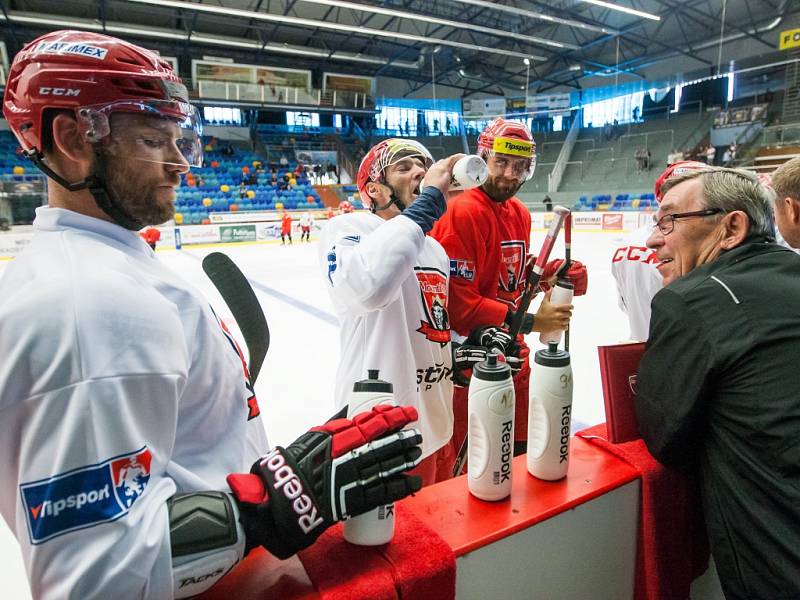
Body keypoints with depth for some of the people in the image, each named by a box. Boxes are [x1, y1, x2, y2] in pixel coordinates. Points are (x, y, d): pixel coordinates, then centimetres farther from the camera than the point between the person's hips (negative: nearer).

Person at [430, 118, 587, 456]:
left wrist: (551, 271, 1)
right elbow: (456, 299, -25)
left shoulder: (521, 214, 9)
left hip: (513, 352, 9)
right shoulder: (461, 212, -19)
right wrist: (529, 322, -23)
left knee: (520, 451, 26)